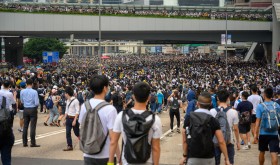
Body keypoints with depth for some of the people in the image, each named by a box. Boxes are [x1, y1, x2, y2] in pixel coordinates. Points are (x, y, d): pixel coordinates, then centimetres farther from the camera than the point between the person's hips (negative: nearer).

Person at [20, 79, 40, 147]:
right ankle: (33, 143, 1)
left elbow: (22, 101, 10)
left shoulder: (22, 91, -2)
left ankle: (24, 143, 13)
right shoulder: (34, 92, -14)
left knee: (25, 126, 9)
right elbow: (37, 103, -14)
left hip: (25, 110, 4)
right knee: (33, 127, 0)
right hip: (33, 109, -4)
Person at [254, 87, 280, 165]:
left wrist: (256, 133, -3)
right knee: (274, 153, -4)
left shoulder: (260, 106, -8)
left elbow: (258, 121, -9)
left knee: (262, 152, 17)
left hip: (263, 133, -1)